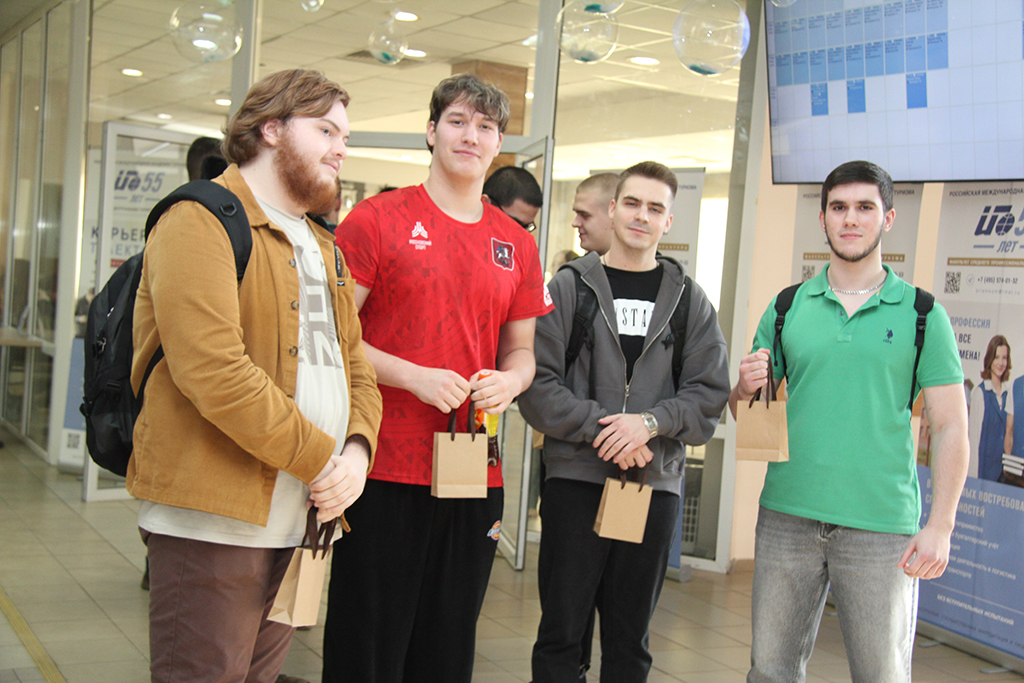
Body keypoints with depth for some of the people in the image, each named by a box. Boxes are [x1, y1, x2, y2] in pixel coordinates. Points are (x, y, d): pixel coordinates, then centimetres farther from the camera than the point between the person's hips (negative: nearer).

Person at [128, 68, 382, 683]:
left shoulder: (325, 249, 20)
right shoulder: (202, 222, -9)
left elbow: (357, 368, 18)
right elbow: (213, 369, -21)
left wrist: (357, 450, -3)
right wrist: (319, 460, -15)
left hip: (299, 525, 8)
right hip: (214, 523, -8)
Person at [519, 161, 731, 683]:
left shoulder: (691, 300, 9)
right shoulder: (569, 287, 4)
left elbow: (709, 394, 3)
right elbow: (538, 385, -5)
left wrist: (651, 422, -13)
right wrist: (601, 427, -15)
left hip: (656, 483, 2)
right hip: (575, 479, -1)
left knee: (629, 640, 11)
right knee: (561, 631, 5)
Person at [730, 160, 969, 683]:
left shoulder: (921, 313, 2)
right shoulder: (787, 308, 8)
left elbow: (950, 427, 0)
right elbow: (744, 412, 13)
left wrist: (940, 527, -10)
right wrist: (746, 389, -11)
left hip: (882, 525, -2)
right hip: (787, 516, 2)